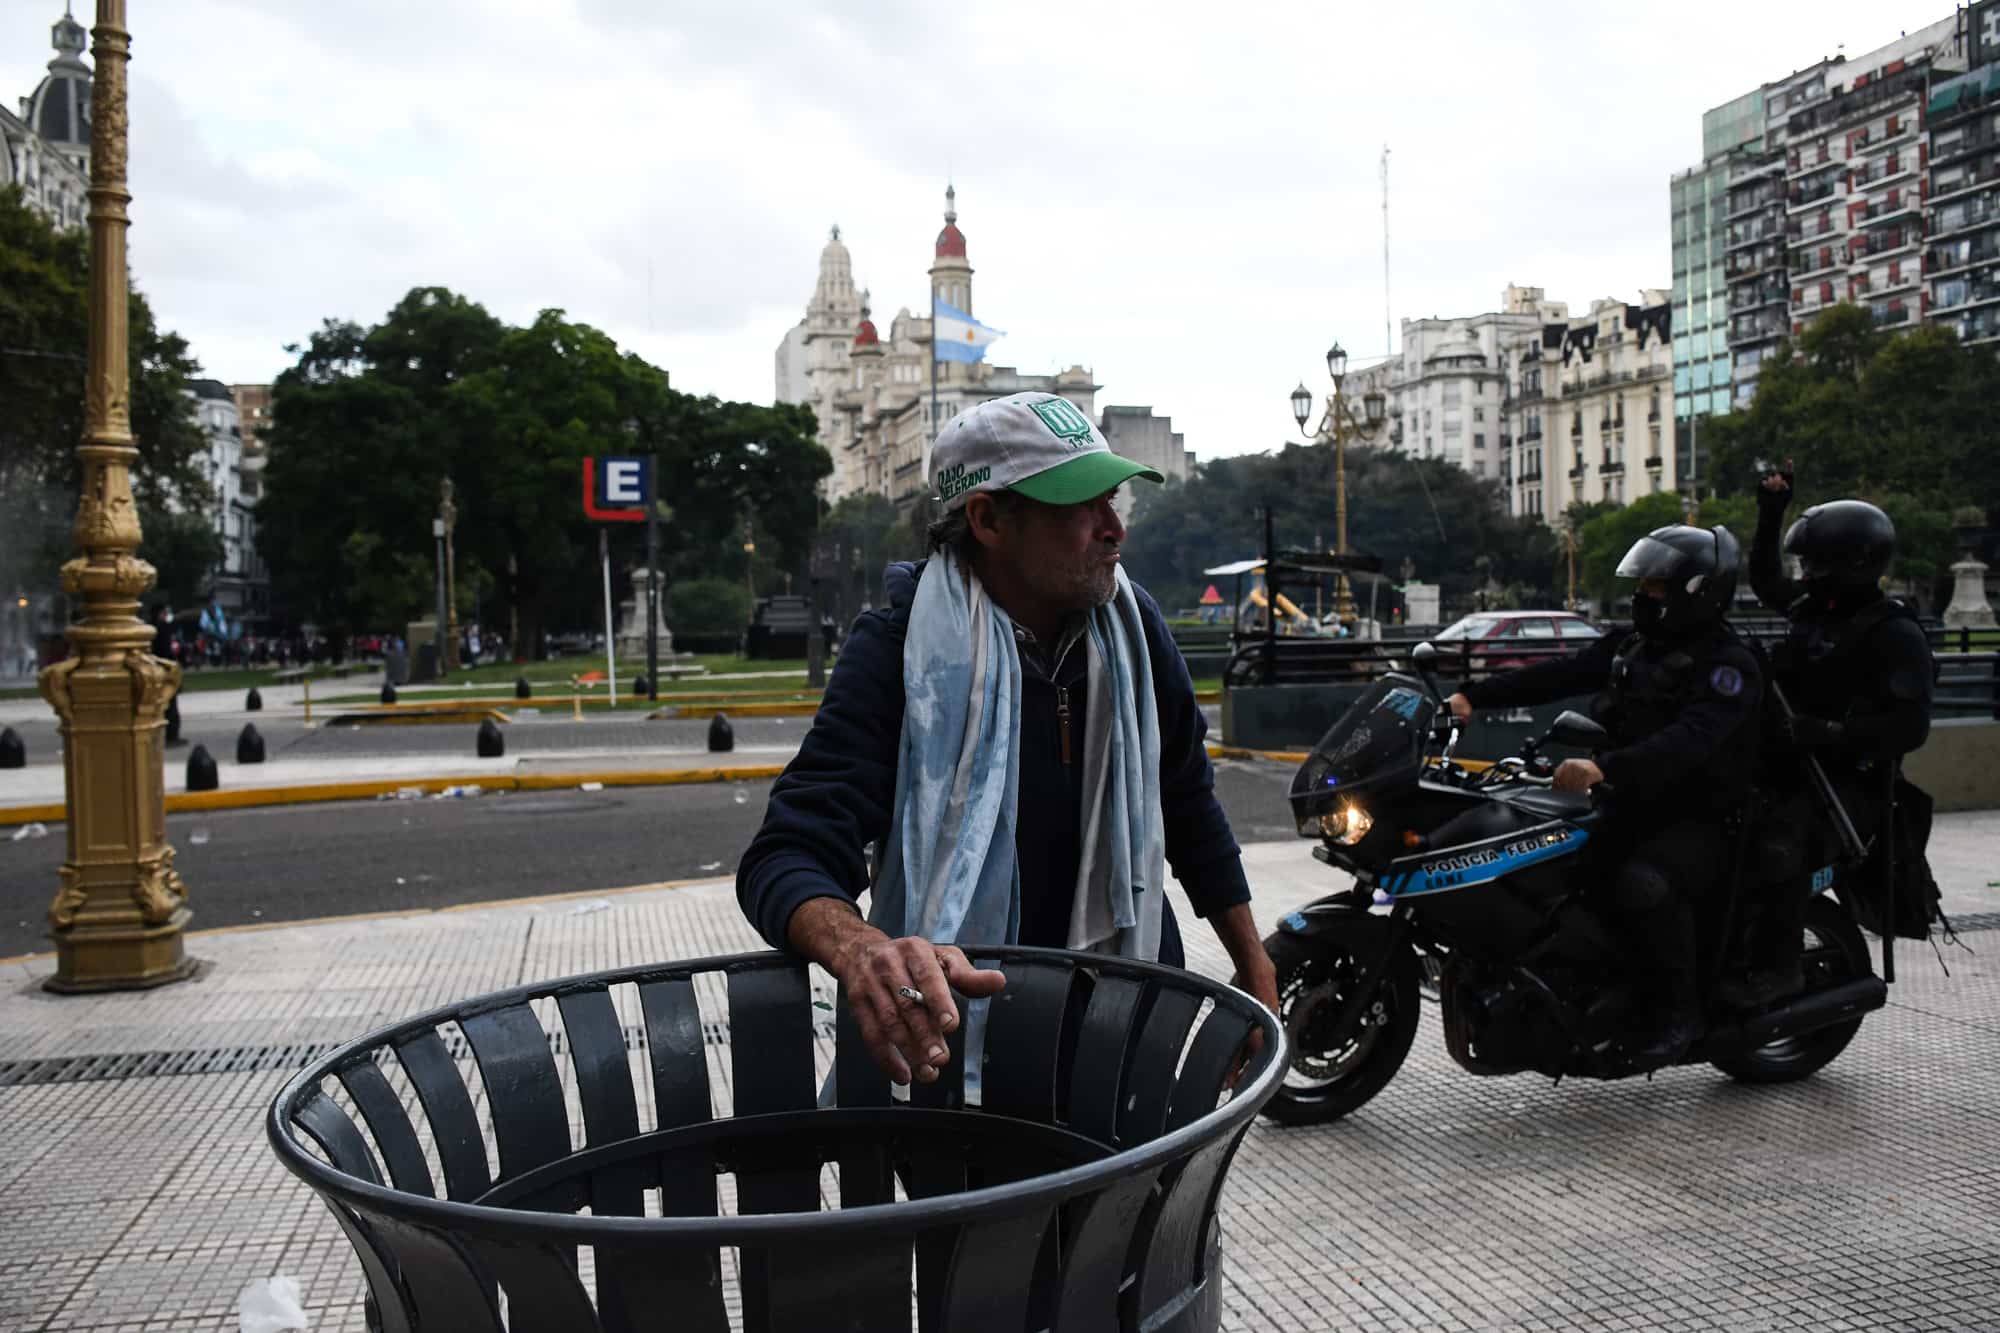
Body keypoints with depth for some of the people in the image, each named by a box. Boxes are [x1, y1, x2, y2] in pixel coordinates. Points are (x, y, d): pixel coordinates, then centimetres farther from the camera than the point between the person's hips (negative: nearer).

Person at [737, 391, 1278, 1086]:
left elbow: (1188, 803, 8)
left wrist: (1255, 967, 9)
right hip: (951, 1016, -4)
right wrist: (860, 950, -53)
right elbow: (789, 854, -31)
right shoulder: (897, 647, -22)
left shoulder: (1130, 622, -6)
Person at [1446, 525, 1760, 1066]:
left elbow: (1690, 738, -30)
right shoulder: (1631, 646, 12)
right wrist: (1473, 696, -11)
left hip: (1693, 819, -7)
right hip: (1630, 806, 8)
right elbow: (1556, 675, 2)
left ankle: (1680, 1007, -13)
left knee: (1641, 884, -35)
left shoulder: (1728, 664, -13)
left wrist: (1605, 768, -45)